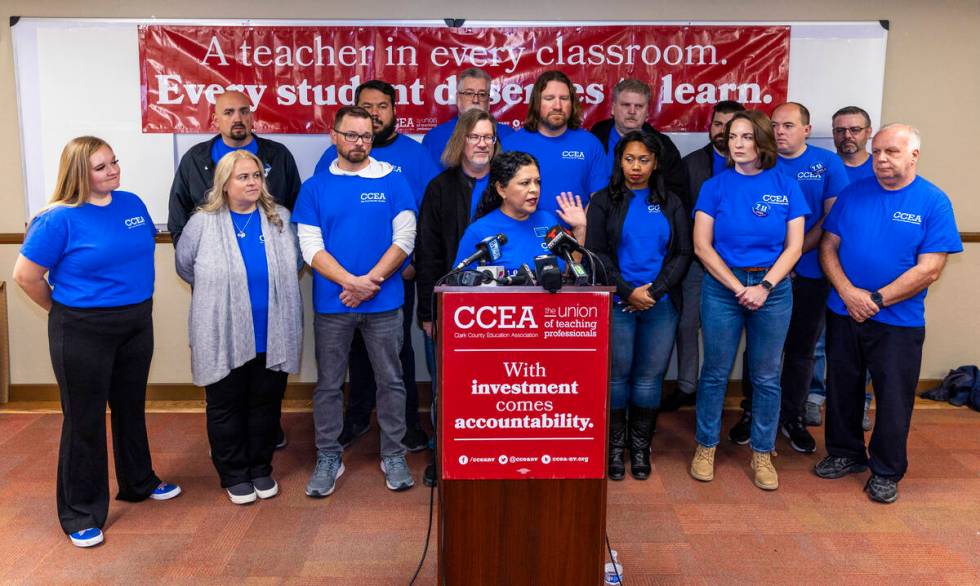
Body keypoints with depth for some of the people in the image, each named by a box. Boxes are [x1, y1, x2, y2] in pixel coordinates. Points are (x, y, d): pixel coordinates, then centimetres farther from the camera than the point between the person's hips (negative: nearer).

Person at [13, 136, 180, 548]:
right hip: (83, 333, -5)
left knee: (131, 409, 21)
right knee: (84, 420, 6)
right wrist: (64, 310, 1)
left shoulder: (132, 203, 1)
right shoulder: (59, 219, -16)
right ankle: (81, 514, 19)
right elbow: (26, 276, -11)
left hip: (137, 325, 6)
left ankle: (139, 482, 40)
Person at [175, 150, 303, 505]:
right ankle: (234, 475, 27)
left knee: (265, 405, 14)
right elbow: (184, 266, 8)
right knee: (226, 407, 10)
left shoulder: (281, 219, 2)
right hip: (224, 339, -2)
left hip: (272, 338, 2)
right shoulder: (203, 223, -6)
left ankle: (261, 469, 32)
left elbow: (294, 265, 16)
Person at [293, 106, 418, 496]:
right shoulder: (315, 187, 3)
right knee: (328, 384, 9)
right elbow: (311, 247, -3)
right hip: (331, 303, 1)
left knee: (390, 380, 8)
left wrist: (371, 281, -14)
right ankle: (328, 458, 23)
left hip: (384, 302, 0)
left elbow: (405, 238, -5)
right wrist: (352, 282, -15)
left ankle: (393, 455, 22)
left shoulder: (392, 181, 1)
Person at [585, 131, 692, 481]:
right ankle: (616, 446, 14)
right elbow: (597, 252, -3)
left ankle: (640, 447, 18)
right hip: (617, 304, -2)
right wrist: (628, 291, -11)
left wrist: (654, 291, -8)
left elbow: (683, 253, 5)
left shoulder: (671, 204, 12)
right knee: (616, 375, 0)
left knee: (650, 377, 4)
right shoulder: (603, 201, 5)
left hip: (661, 304, 2)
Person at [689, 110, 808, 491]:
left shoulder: (786, 187, 2)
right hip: (722, 288, -1)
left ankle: (762, 453, 21)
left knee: (767, 376, 8)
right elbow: (702, 246, -5)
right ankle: (706, 446, 21)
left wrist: (764, 286, -12)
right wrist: (738, 287, -11)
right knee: (715, 372, 6)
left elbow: (793, 247, 0)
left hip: (773, 289, 1)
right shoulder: (715, 186, 0)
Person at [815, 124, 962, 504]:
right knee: (842, 390, 15)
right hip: (843, 313, 3)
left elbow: (929, 270, -13)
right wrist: (848, 293, -14)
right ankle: (845, 454, 34)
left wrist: (876, 300, -16)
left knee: (893, 399, 7)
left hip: (898, 322, -3)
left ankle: (886, 472, 25)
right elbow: (828, 247, 1)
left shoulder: (934, 202, -7)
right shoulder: (853, 194, 2)